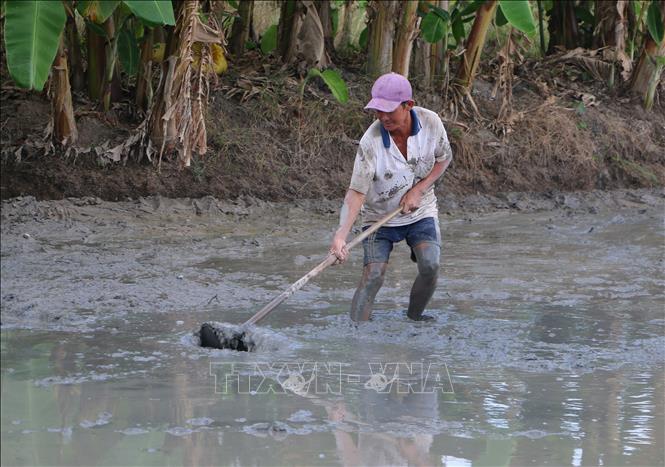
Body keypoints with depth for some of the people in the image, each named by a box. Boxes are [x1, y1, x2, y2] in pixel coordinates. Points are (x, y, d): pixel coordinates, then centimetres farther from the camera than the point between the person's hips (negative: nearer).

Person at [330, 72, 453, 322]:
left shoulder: (431, 122, -18)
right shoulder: (371, 142, -28)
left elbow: (444, 158, 1)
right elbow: (356, 192, -29)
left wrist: (418, 190, -14)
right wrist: (341, 235, -42)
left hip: (421, 210, 2)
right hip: (380, 216, -2)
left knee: (430, 266, -16)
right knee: (373, 274, -17)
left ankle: (413, 319, 8)